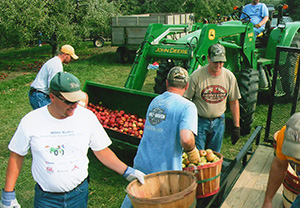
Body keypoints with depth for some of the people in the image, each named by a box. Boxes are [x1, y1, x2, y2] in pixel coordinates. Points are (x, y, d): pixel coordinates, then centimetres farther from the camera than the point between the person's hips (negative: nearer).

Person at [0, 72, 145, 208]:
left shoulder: (87, 117, -11)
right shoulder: (30, 121, -13)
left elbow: (101, 150, -2)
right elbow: (17, 155, -1)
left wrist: (127, 171, -8)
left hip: (79, 194, 1)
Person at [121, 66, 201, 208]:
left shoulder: (155, 101, 6)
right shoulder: (187, 107, -14)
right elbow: (186, 139, -29)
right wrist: (192, 152, -7)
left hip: (141, 165, 6)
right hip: (165, 170, -5)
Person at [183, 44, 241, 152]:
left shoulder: (229, 76, -4)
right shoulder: (196, 75, -15)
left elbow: (234, 102, 5)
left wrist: (236, 126, 5)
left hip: (219, 122, 3)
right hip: (199, 121, -3)